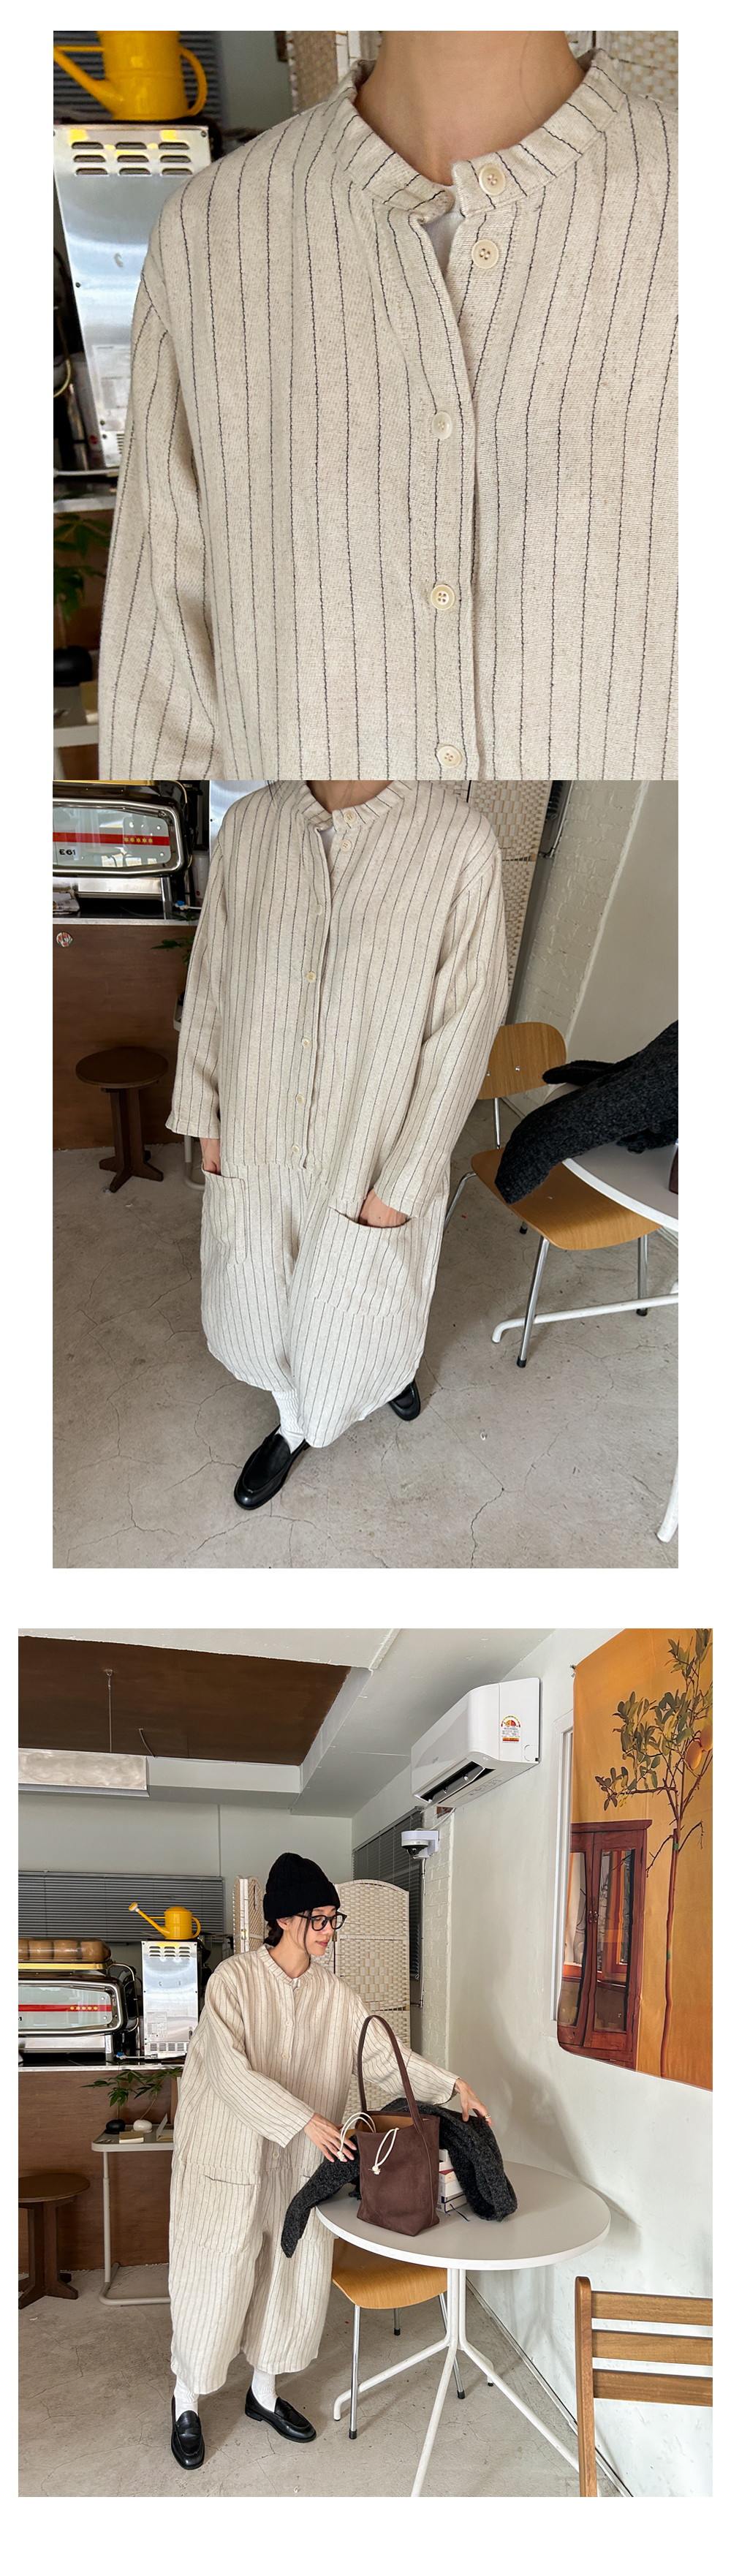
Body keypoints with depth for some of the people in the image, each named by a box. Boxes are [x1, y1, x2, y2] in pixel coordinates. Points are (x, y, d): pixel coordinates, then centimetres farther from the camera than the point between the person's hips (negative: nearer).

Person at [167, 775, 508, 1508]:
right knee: (257, 1299, 21)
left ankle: (390, 1361, 57)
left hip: (370, 1155, -3)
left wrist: (401, 1183, -14)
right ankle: (297, 1421, 52)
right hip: (253, 1146, 3)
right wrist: (205, 1117, 6)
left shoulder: (458, 841, -21)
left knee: (357, 1311, 21)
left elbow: (462, 1029, -17)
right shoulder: (247, 826, -10)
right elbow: (210, 981, 3)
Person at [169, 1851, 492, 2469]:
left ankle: (264, 2391, 34)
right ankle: (187, 2403, 26)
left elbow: (384, 2055, -1)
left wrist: (452, 2085, -15)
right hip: (231, 2157, -5)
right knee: (215, 2279, 4)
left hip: (300, 2162, 5)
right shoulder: (235, 1980, -17)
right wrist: (306, 2121, -32)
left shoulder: (334, 1994, 0)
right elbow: (232, 2073, -25)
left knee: (296, 2273, 12)